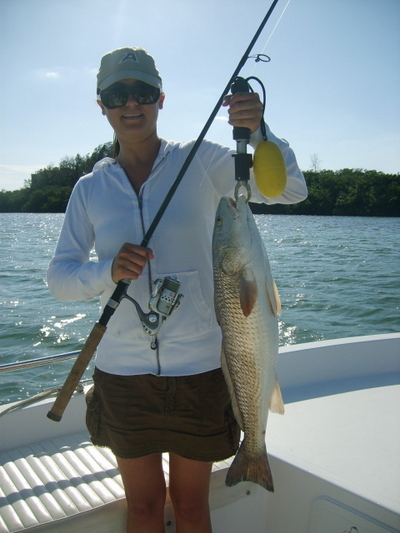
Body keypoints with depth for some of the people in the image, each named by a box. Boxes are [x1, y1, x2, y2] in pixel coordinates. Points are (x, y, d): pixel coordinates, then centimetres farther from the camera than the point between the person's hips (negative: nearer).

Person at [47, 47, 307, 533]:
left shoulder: (200, 162, -3)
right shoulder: (90, 188, 3)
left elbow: (290, 189, -9)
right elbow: (58, 276, 0)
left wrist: (258, 133, -26)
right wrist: (107, 270, -20)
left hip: (198, 366, -1)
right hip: (122, 370, 2)